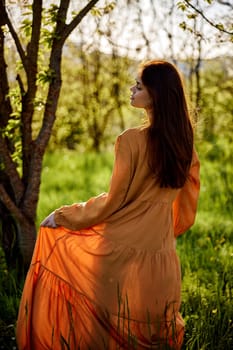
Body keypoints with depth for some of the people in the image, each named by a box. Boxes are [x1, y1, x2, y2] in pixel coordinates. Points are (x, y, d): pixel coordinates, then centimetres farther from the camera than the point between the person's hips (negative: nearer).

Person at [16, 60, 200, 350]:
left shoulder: (132, 141, -17)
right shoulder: (184, 144, 2)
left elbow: (113, 201, -12)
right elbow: (186, 209, 12)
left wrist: (63, 216, 0)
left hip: (123, 251, -5)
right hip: (161, 258, 6)